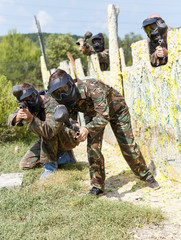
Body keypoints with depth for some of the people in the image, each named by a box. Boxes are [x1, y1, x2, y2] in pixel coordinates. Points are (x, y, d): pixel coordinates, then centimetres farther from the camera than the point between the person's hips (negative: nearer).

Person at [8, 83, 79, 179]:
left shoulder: (52, 105, -30)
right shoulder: (29, 105, -5)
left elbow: (50, 131, -43)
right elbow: (11, 120, -7)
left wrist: (31, 119, -51)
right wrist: (17, 118, -31)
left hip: (68, 139, -8)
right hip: (49, 142, 8)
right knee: (24, 165, 1)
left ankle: (51, 164, -20)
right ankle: (64, 156, 6)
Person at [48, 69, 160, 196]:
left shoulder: (91, 87, -42)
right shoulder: (68, 99, -23)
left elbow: (104, 115, -46)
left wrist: (87, 128, -60)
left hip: (116, 110, -4)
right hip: (92, 113, 4)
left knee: (128, 145, 0)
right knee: (93, 148, -10)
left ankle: (146, 175, 23)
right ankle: (98, 186, 3)